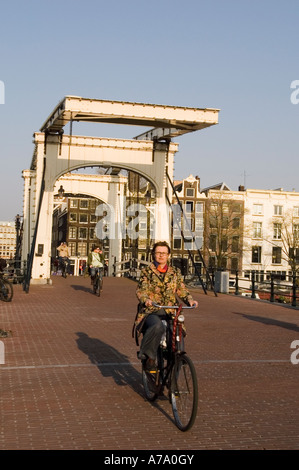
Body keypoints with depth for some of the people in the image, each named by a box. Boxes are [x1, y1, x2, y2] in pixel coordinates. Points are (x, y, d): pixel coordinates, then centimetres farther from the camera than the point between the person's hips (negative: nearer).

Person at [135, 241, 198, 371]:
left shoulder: (175, 272, 16)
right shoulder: (147, 271, 7)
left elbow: (182, 289, 12)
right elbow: (141, 290, -3)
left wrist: (190, 300, -9)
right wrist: (146, 299, -25)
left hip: (170, 312, 4)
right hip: (151, 312, -3)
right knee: (158, 327, -38)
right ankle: (147, 354, -15)